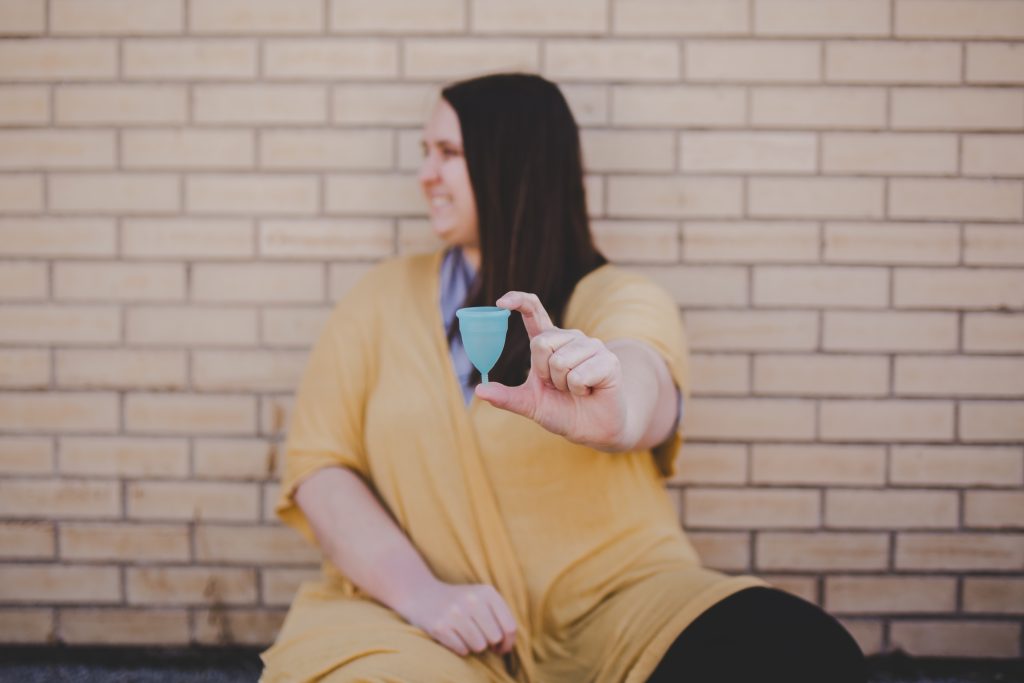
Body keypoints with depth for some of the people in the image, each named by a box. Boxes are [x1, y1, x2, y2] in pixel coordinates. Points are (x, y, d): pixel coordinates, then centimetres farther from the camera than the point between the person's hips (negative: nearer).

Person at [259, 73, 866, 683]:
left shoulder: (620, 299, 7)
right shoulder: (385, 296, 13)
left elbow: (641, 366, -17)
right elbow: (319, 465, 5)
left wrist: (614, 413, -43)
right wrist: (419, 590, -13)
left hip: (614, 602, 0)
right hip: (418, 618, 1)